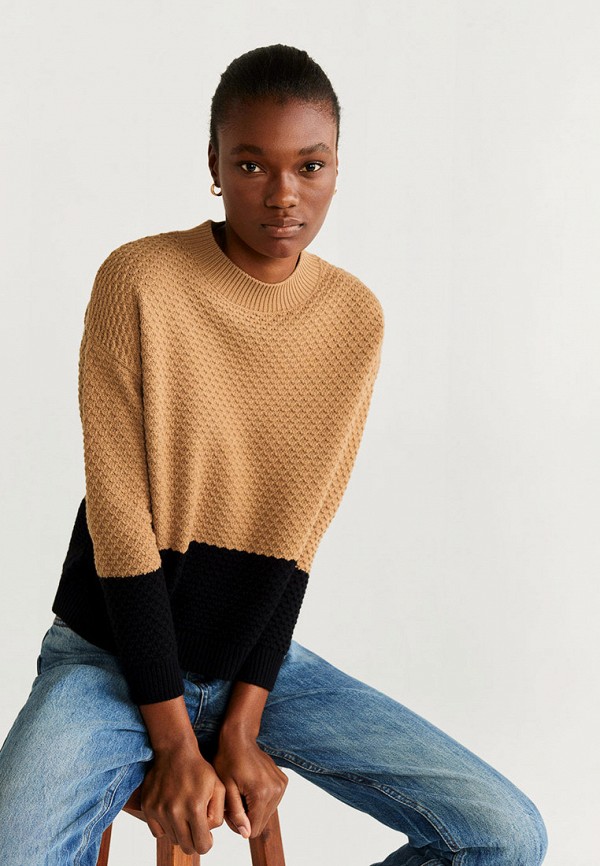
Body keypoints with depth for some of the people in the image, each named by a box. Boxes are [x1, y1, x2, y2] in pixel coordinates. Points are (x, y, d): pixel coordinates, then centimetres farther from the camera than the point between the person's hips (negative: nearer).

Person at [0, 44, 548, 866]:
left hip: (260, 655, 4)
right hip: (113, 654, -3)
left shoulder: (356, 317, -1)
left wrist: (243, 724, -9)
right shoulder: (138, 279, -12)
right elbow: (121, 526, -14)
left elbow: (298, 539, -2)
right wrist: (176, 743, -14)